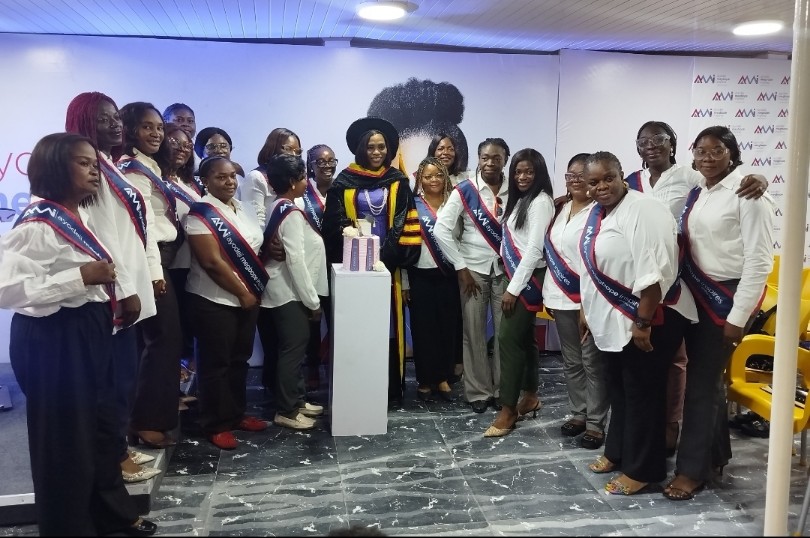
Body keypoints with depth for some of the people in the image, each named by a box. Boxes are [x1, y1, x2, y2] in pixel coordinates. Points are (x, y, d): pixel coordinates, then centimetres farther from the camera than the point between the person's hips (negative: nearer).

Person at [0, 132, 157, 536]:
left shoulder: (77, 217, 11)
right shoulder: (38, 223, -19)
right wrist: (81, 277, -27)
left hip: (88, 331, 10)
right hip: (53, 339, -10)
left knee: (100, 423, 19)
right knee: (65, 435, 4)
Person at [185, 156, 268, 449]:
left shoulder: (239, 207, 9)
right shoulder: (201, 213, -15)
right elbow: (212, 262, -21)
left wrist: (252, 292, 6)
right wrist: (243, 293, -15)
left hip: (247, 298, 7)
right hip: (215, 301, -7)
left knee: (239, 359, 16)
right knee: (216, 363, 3)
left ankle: (237, 413, 30)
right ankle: (215, 425, 15)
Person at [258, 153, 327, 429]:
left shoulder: (277, 208, 11)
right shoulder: (292, 213, -18)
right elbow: (296, 260, -22)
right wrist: (313, 300, -17)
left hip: (284, 290, 10)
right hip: (289, 292, -10)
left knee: (294, 347, 16)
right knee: (292, 349, -2)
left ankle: (296, 400, 26)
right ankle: (286, 411, 7)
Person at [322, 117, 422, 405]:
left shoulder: (398, 182, 6)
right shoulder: (345, 181, 3)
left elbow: (406, 223, 1)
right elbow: (335, 224, 0)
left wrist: (390, 254, -11)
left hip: (388, 264, 1)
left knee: (389, 325, 2)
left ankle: (391, 389, 10)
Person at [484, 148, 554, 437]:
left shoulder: (541, 201, -13)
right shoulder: (519, 200, 14)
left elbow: (535, 249, -19)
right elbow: (513, 243, 12)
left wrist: (513, 288, -19)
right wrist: (511, 282, 5)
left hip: (529, 278, -9)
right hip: (517, 274, 9)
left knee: (509, 338, -10)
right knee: (524, 337, 14)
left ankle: (508, 410, -4)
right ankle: (530, 396, 26)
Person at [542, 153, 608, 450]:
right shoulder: (560, 208, 12)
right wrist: (549, 292, 15)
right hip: (561, 296, 7)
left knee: (592, 361, 0)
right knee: (571, 360, 15)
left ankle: (596, 422, 9)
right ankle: (578, 413, 27)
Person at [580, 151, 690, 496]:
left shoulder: (643, 211, -20)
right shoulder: (597, 213, 9)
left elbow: (654, 272, -25)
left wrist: (642, 323, -25)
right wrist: (586, 310, 20)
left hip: (644, 321, -9)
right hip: (612, 320, 9)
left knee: (642, 394, 3)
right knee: (618, 390, 20)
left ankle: (641, 470, 15)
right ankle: (617, 452, 36)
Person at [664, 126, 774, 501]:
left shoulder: (747, 193, -12)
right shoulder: (695, 193, 9)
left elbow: (760, 259, -15)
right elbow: (686, 245, 9)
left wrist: (738, 316, -16)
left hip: (728, 295, -6)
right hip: (696, 294, 6)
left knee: (701, 381, -3)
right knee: (707, 376, 14)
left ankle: (692, 468, 11)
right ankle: (716, 453, 32)